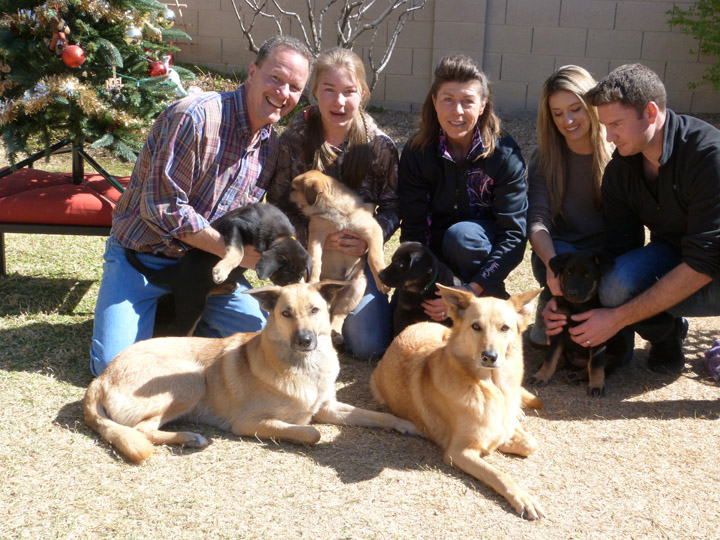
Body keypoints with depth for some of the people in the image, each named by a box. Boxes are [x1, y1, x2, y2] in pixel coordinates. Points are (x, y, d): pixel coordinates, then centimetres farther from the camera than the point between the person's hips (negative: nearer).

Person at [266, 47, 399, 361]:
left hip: (358, 253, 1)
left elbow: (392, 206, -3)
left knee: (372, 346, -6)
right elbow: (277, 207, -9)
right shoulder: (295, 141, -10)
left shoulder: (379, 146, -8)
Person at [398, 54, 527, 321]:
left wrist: (471, 290, -32)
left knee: (461, 234, -34)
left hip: (483, 249, -1)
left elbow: (514, 235, -22)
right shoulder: (417, 152, -11)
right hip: (435, 255, 2)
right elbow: (412, 227, -12)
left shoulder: (504, 154, -17)